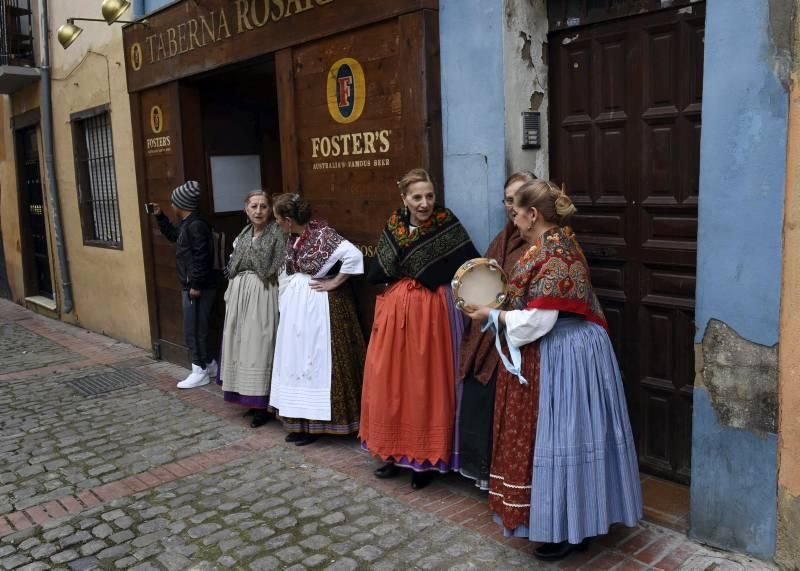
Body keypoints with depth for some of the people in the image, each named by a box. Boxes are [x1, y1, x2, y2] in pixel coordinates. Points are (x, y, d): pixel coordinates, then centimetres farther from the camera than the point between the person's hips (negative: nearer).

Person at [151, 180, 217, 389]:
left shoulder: (196, 225, -19)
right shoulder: (186, 224, 14)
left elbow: (201, 257, -24)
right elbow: (173, 235, 36)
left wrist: (195, 285, -23)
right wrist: (160, 216, 29)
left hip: (198, 287, -10)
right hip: (192, 285, 10)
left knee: (193, 330, -3)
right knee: (198, 328, 16)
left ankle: (200, 372, 7)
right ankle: (210, 365, 26)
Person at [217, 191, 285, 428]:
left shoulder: (277, 233, -7)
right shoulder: (244, 234, 14)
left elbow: (282, 271, -11)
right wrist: (232, 293, 16)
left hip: (263, 295, -7)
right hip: (240, 294, 7)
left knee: (259, 347, -5)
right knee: (241, 346, 10)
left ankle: (264, 404, 5)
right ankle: (250, 398, 23)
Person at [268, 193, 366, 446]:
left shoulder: (322, 234, -19)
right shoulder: (294, 237, 6)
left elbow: (354, 256, -29)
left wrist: (334, 283, -19)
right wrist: (288, 294, 8)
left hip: (319, 303, -9)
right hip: (296, 303, 9)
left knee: (315, 360, -1)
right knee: (296, 358, 12)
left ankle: (315, 424, 11)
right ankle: (300, 421, 24)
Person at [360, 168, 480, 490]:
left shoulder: (447, 224, -7)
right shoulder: (393, 227, 5)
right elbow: (376, 274, 7)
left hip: (432, 311, -4)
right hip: (396, 309, 4)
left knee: (426, 384, 2)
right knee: (390, 381, 9)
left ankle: (427, 458, 18)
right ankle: (395, 452, 26)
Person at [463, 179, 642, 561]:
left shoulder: (552, 255, -21)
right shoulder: (554, 245, 10)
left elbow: (538, 321, -23)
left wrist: (492, 315, -11)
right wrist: (502, 302, 8)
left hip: (562, 355, -10)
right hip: (558, 351, 10)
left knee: (561, 436, 2)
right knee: (557, 435, 17)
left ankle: (569, 530, 18)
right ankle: (574, 521, 30)